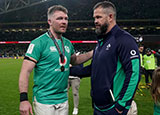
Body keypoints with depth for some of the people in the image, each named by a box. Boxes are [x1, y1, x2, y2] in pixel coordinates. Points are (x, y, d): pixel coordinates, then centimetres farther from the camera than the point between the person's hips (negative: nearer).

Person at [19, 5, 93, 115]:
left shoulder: (68, 43, 8)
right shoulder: (39, 43, -13)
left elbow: (74, 60, 25)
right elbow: (26, 71, -17)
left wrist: (92, 53, 10)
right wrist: (24, 99, -25)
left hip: (63, 99, 7)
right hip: (44, 101, -7)